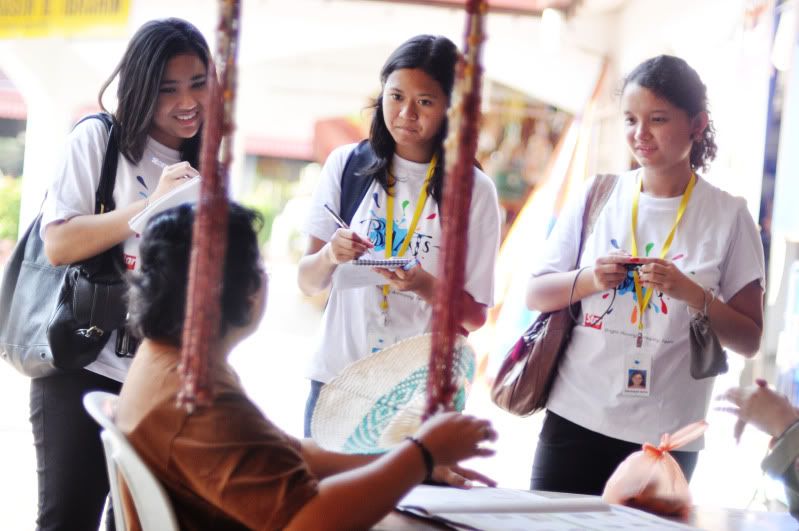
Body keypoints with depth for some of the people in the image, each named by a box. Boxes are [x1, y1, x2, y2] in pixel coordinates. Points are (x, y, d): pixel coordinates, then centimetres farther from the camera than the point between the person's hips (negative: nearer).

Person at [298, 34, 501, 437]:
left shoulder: (473, 189, -4)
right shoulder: (346, 165, 0)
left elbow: (475, 316, -2)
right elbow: (308, 283, 3)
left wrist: (427, 287, -21)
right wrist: (330, 256, -18)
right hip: (336, 376, 1)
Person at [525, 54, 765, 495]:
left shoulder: (728, 218, -2)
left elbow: (749, 340, 0)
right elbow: (535, 295, 6)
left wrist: (691, 293, -16)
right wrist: (590, 279, -13)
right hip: (574, 416, 2)